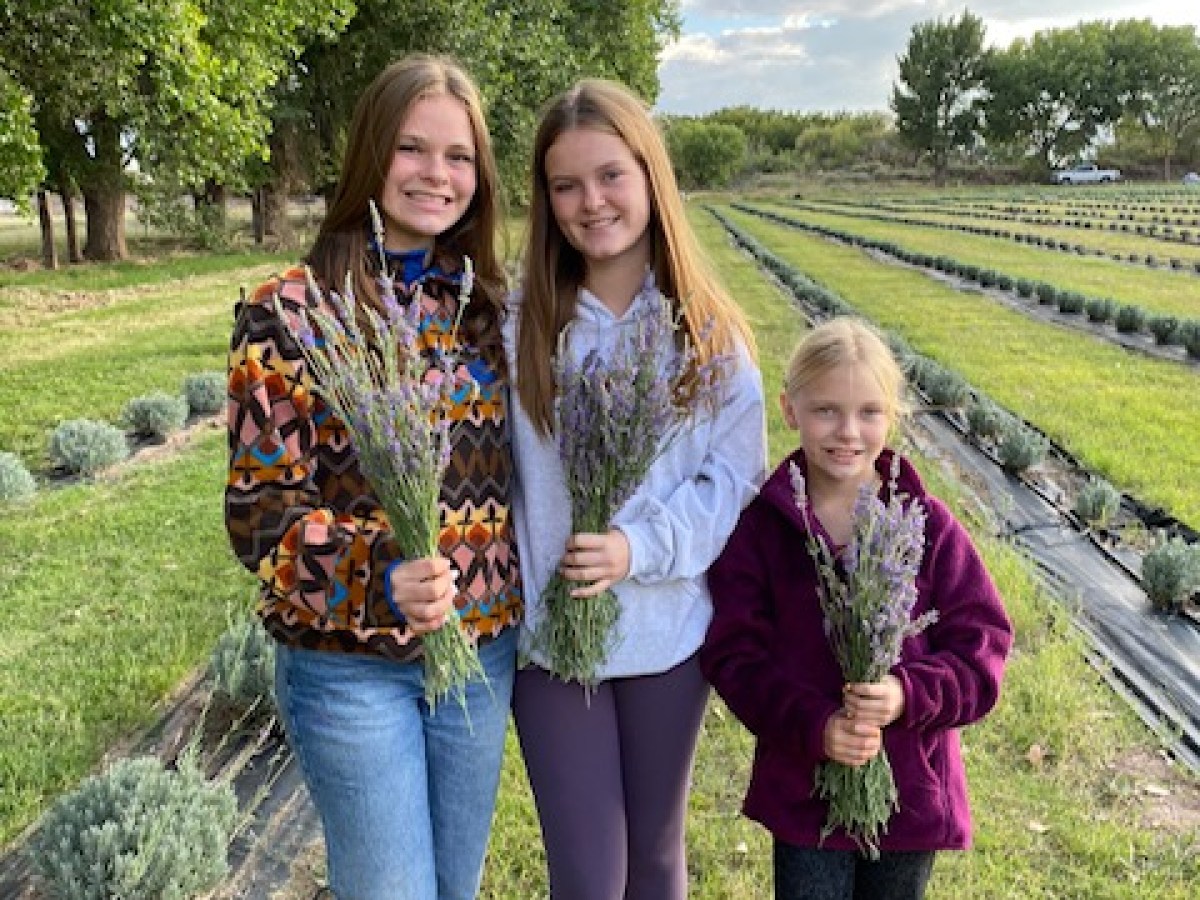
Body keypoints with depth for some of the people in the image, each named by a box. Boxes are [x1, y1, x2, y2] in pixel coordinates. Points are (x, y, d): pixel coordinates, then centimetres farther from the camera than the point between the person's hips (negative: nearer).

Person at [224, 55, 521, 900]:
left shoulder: (488, 304, 3)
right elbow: (260, 505, -13)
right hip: (349, 661, -4)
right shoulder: (291, 309, -11)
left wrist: (525, 607, 8)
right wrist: (380, 572, -30)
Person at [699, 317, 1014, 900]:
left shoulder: (930, 527, -7)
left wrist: (908, 695, -24)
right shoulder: (759, 527, -8)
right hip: (803, 790, -1)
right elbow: (734, 655, -9)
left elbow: (982, 648, -6)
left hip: (912, 789, 1)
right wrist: (814, 725, -22)